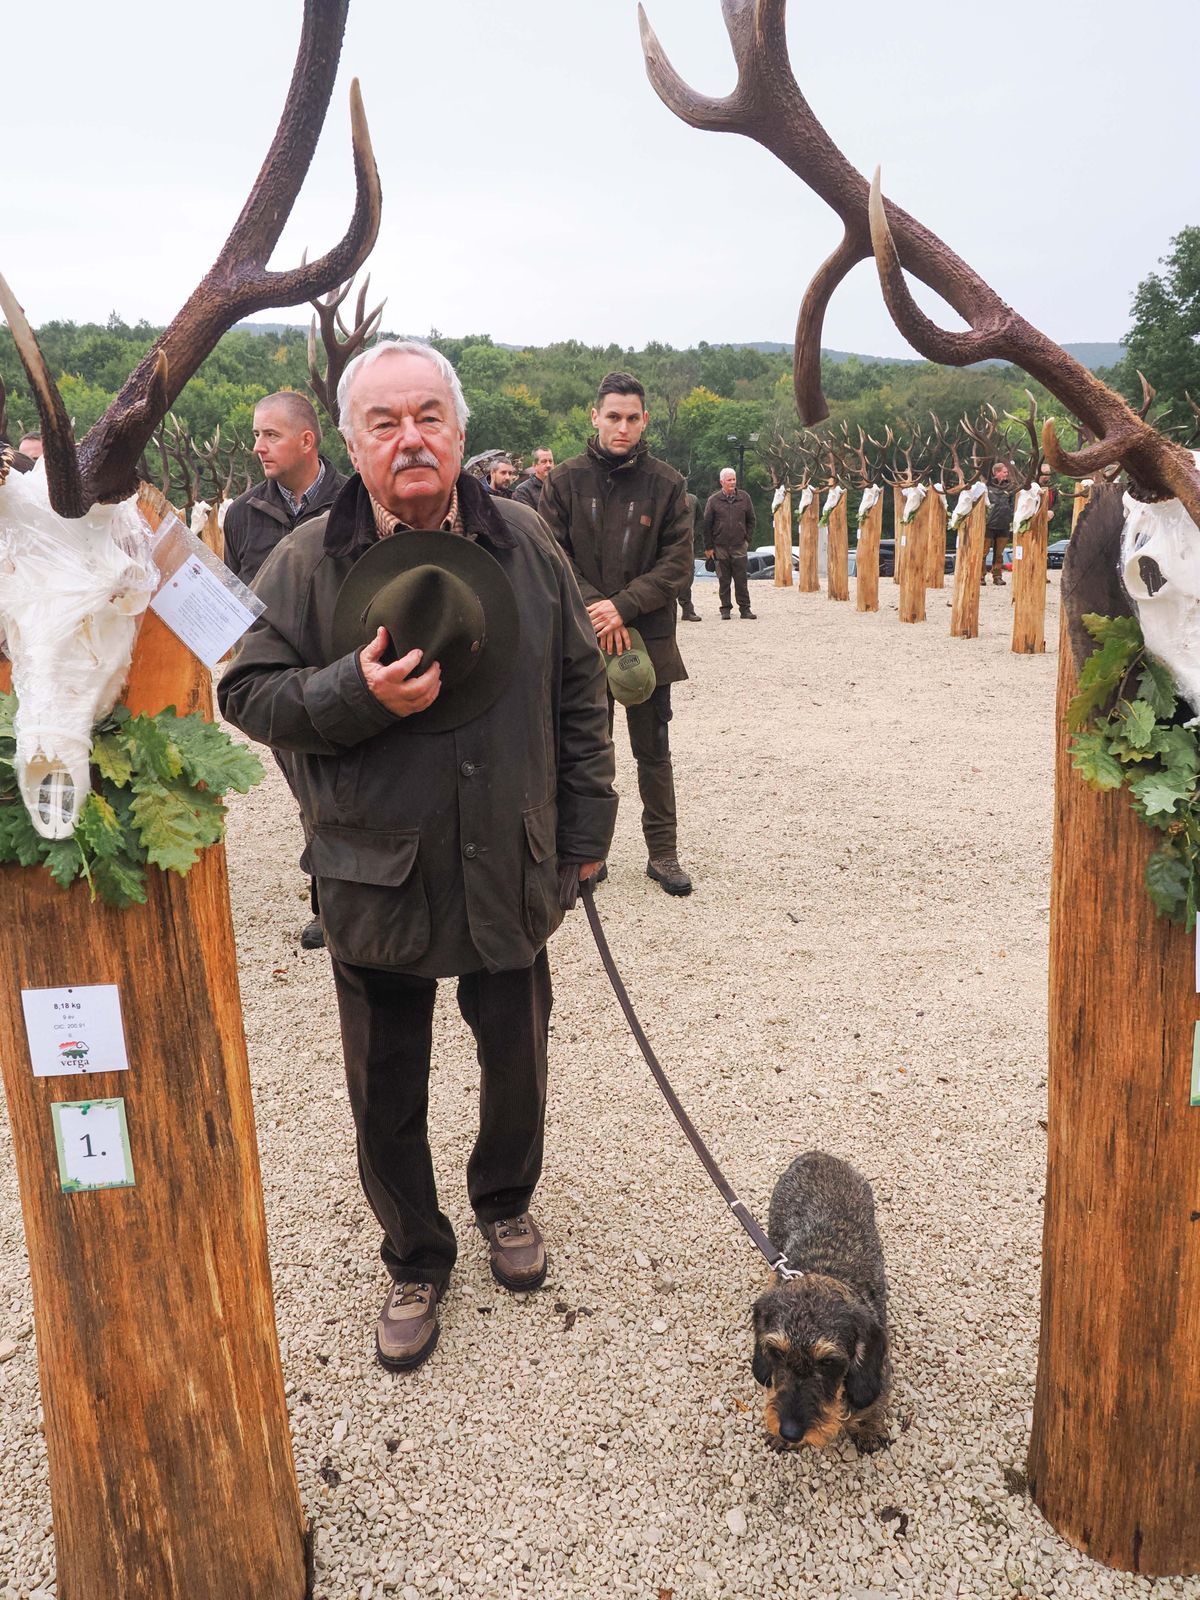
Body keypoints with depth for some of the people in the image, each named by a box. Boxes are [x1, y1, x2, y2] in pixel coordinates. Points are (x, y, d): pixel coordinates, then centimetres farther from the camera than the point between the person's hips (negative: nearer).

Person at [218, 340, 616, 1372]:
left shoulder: (525, 545, 0)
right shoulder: (306, 564, -6)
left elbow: (581, 692, 5)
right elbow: (247, 694, -5)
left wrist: (586, 825, 3)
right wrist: (360, 694, -22)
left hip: (509, 871, 2)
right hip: (374, 880, -1)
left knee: (517, 1059, 18)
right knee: (387, 1095, 12)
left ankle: (506, 1202, 48)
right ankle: (415, 1260, 36)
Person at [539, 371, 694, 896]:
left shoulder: (666, 483, 0)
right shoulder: (566, 480, 0)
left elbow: (678, 561, -4)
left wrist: (624, 606, -16)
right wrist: (593, 609, -16)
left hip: (649, 637, 0)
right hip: (581, 639, 0)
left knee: (653, 752, 9)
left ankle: (663, 852, 20)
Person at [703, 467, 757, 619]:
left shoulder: (744, 498, 4)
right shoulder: (713, 500, 0)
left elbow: (750, 520, 13)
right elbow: (707, 524, 3)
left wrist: (747, 539, 6)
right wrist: (708, 547, 0)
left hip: (739, 546, 1)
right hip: (720, 547, 0)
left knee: (741, 579, 0)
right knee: (723, 580, 5)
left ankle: (745, 609, 5)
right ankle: (725, 609, 12)